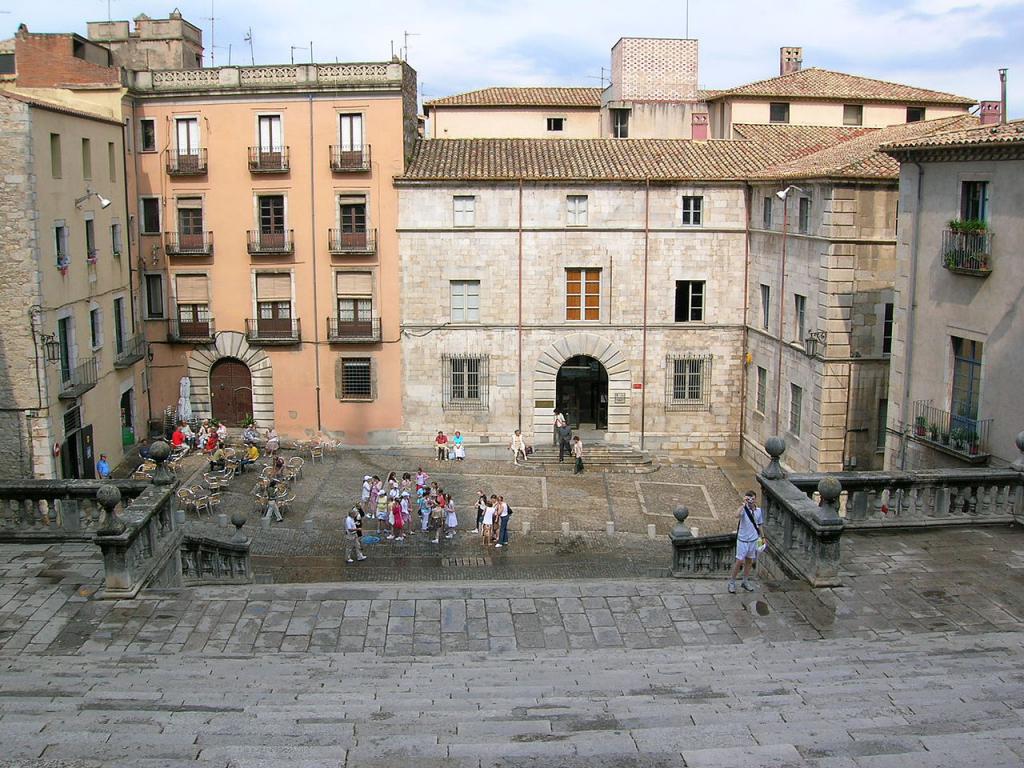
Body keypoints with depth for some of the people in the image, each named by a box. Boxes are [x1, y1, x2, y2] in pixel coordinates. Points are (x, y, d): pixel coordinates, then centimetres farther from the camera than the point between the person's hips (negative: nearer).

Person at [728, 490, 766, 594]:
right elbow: (739, 515, -40)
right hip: (743, 539, -5)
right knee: (739, 561, -4)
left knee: (749, 561, 15)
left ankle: (745, 581, 30)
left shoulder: (759, 510, 0)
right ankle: (732, 582, 9)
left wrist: (763, 537, 12)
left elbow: (760, 525, 11)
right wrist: (744, 503, -41)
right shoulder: (744, 509, -15)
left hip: (753, 540, 5)